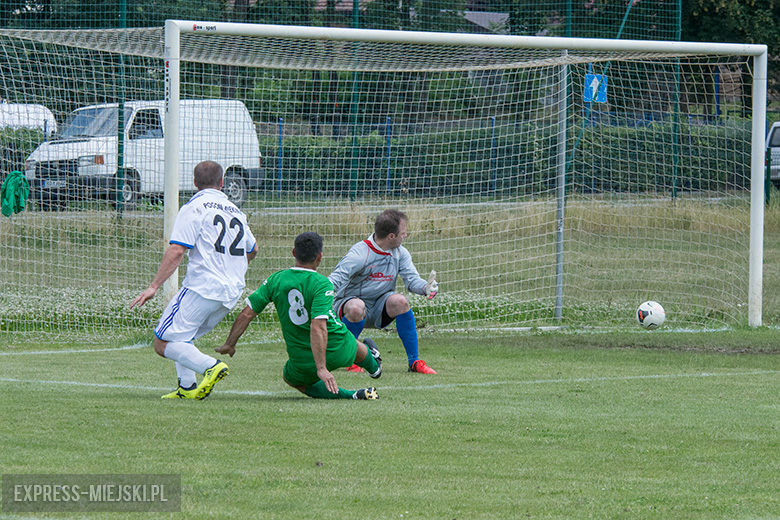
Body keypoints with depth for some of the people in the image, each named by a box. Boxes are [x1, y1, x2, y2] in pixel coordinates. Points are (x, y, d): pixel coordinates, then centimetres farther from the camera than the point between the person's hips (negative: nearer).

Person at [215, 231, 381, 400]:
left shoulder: (275, 280, -9)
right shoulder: (322, 284, -21)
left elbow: (246, 314, -8)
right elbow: (318, 327, -31)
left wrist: (229, 344, 7)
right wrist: (322, 368, -33)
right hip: (339, 351, 0)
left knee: (290, 377, 31)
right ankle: (373, 365, 68)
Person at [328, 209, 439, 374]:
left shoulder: (400, 253, -1)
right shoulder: (359, 253, -21)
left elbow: (412, 279, -5)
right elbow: (336, 278, -29)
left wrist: (426, 287, -29)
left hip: (379, 310, 4)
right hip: (350, 301, -4)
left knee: (400, 301, -27)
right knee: (356, 307, -39)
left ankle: (414, 362, -17)